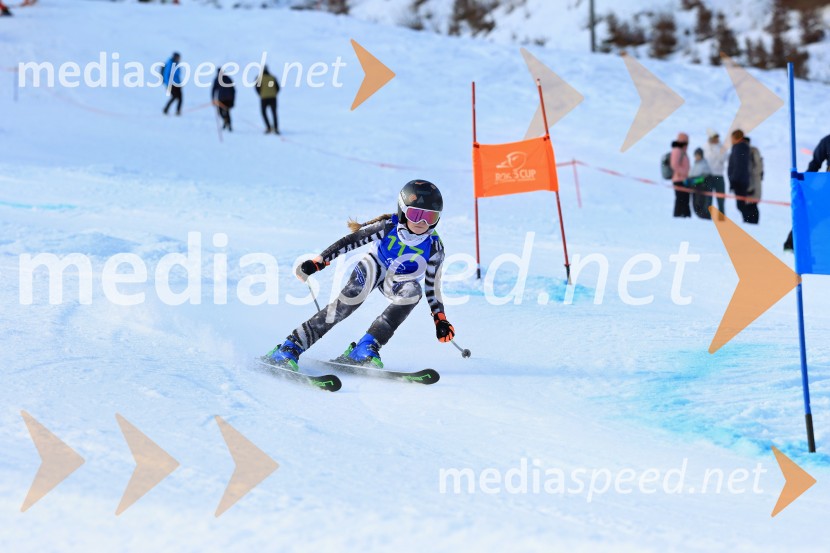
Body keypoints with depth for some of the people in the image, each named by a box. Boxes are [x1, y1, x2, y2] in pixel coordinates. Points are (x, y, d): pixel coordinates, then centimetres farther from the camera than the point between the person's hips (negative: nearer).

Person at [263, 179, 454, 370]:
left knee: (413, 291, -33)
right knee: (352, 297, -30)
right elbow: (349, 241, -17)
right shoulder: (387, 227, -24)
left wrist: (440, 320, -9)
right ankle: (290, 348, -29)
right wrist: (318, 262, -22)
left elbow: (432, 285, -5)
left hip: (400, 283, 2)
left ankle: (366, 348, -32)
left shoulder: (434, 247, -18)